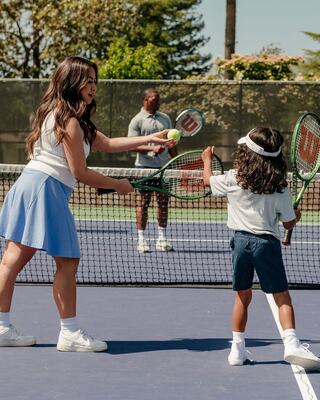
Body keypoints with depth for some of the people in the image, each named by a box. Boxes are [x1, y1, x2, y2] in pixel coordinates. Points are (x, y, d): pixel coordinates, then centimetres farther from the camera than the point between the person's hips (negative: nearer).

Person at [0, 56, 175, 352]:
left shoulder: (64, 117, 20)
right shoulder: (69, 120, -12)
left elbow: (107, 144, 21)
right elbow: (80, 172, -12)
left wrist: (150, 138, 15)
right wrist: (117, 185, 0)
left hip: (28, 184, 10)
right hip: (47, 189, -10)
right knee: (67, 261, -3)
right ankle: (70, 333, 1)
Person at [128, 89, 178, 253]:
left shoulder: (165, 118, 14)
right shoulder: (137, 121, -2)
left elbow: (172, 143, 19)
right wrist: (152, 148, -22)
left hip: (164, 166, 5)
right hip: (145, 165, -5)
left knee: (163, 202, 6)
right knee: (144, 202, -1)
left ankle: (162, 238, 13)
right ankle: (141, 240, 3)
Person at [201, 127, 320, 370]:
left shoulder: (232, 180, -2)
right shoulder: (280, 187, -5)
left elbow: (208, 179, 18)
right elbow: (289, 224, 0)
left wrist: (207, 159, 37)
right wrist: (296, 215, 24)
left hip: (242, 240, 2)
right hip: (267, 243, -2)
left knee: (243, 296, 13)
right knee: (282, 297, 1)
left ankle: (237, 348, 16)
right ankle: (291, 342, -16)